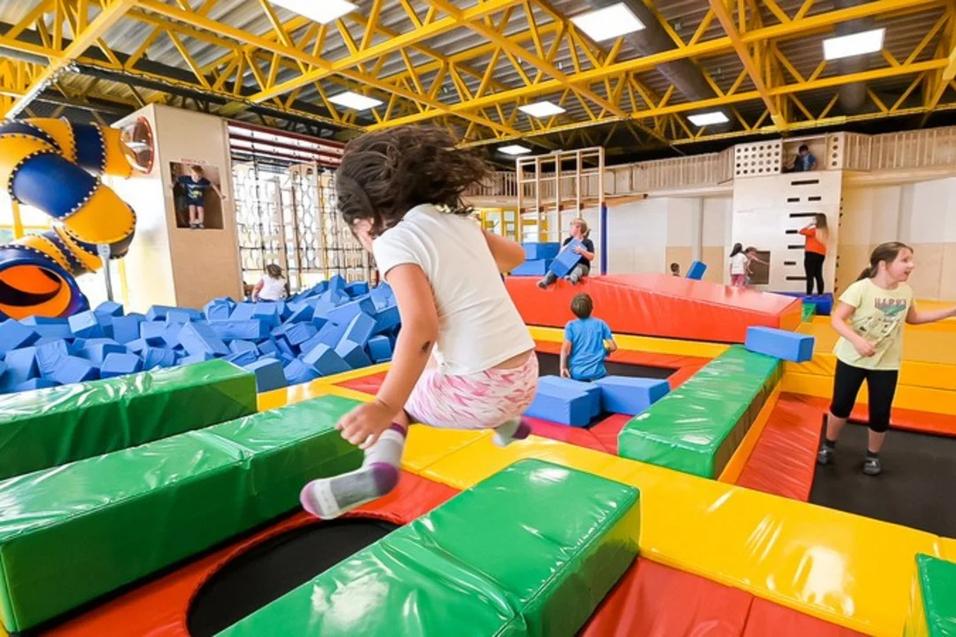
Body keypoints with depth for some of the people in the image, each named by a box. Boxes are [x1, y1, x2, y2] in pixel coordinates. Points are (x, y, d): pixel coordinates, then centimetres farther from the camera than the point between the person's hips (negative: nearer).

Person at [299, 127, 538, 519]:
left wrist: (386, 406, -21)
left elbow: (421, 329, -22)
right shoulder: (460, 221, 9)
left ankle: (380, 463, -1)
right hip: (524, 378, 7)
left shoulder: (393, 240, -10)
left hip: (481, 391, -7)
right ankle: (506, 423, 39)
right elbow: (515, 257, 25)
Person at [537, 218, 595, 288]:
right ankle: (545, 281, -47)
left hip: (582, 266, -3)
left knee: (579, 267, -38)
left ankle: (573, 278, -70)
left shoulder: (588, 242, 0)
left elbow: (591, 257, -10)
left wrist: (582, 251, -26)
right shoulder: (568, 241, 14)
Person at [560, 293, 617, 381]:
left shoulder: (571, 326, -3)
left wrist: (563, 367, -2)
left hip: (577, 373, 0)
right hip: (597, 372, 0)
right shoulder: (600, 324, 1)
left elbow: (566, 349, -12)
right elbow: (613, 347, 1)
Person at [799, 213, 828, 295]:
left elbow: (801, 231, -10)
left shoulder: (814, 230, -11)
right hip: (821, 255, 8)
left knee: (810, 276, -9)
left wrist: (809, 224, 2)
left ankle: (809, 295, -12)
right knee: (818, 275, 12)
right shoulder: (825, 231, 11)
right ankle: (820, 294, 14)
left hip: (811, 254, -8)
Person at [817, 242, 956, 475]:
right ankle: (828, 445, 30)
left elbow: (913, 318, 18)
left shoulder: (905, 291, -1)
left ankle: (873, 455, 30)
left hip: (886, 363, 4)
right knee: (841, 405, 8)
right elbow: (837, 319, -21)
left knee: (880, 414, 8)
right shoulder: (861, 288, -19)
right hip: (852, 359, -4)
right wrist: (856, 340, -36)